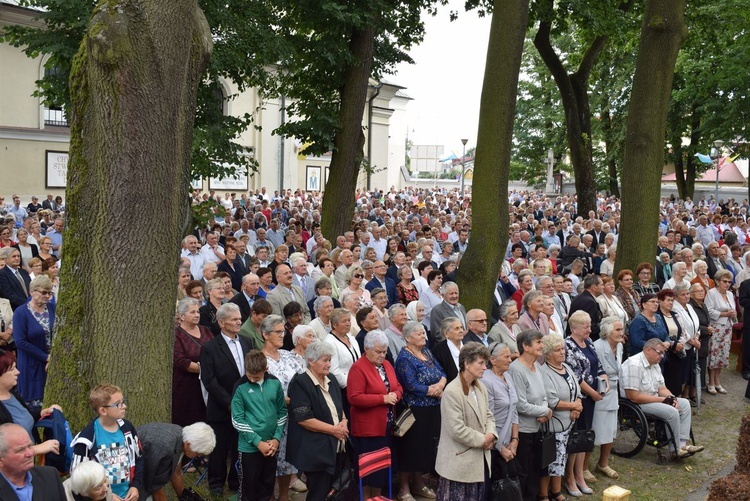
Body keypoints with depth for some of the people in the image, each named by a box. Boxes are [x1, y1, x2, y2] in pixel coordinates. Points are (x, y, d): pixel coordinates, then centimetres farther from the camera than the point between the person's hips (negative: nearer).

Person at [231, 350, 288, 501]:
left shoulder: (275, 383, -1)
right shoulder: (241, 387, -10)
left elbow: (282, 412, 7)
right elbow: (237, 420, -10)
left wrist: (277, 438, -3)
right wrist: (258, 442, -14)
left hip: (271, 445, 3)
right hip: (249, 447, -3)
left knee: (267, 488, 14)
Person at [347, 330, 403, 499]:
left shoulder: (386, 364, 10)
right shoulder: (358, 368, -15)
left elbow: (398, 387, 16)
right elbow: (354, 398, -22)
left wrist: (395, 395, -9)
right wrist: (383, 398, -21)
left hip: (387, 425, 8)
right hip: (368, 428, -8)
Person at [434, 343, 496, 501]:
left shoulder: (481, 388, 9)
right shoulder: (452, 391, -20)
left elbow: (488, 415, 16)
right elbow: (457, 430, -24)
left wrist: (491, 435, -5)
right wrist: (482, 440, -13)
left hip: (479, 459, 9)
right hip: (459, 462, -8)